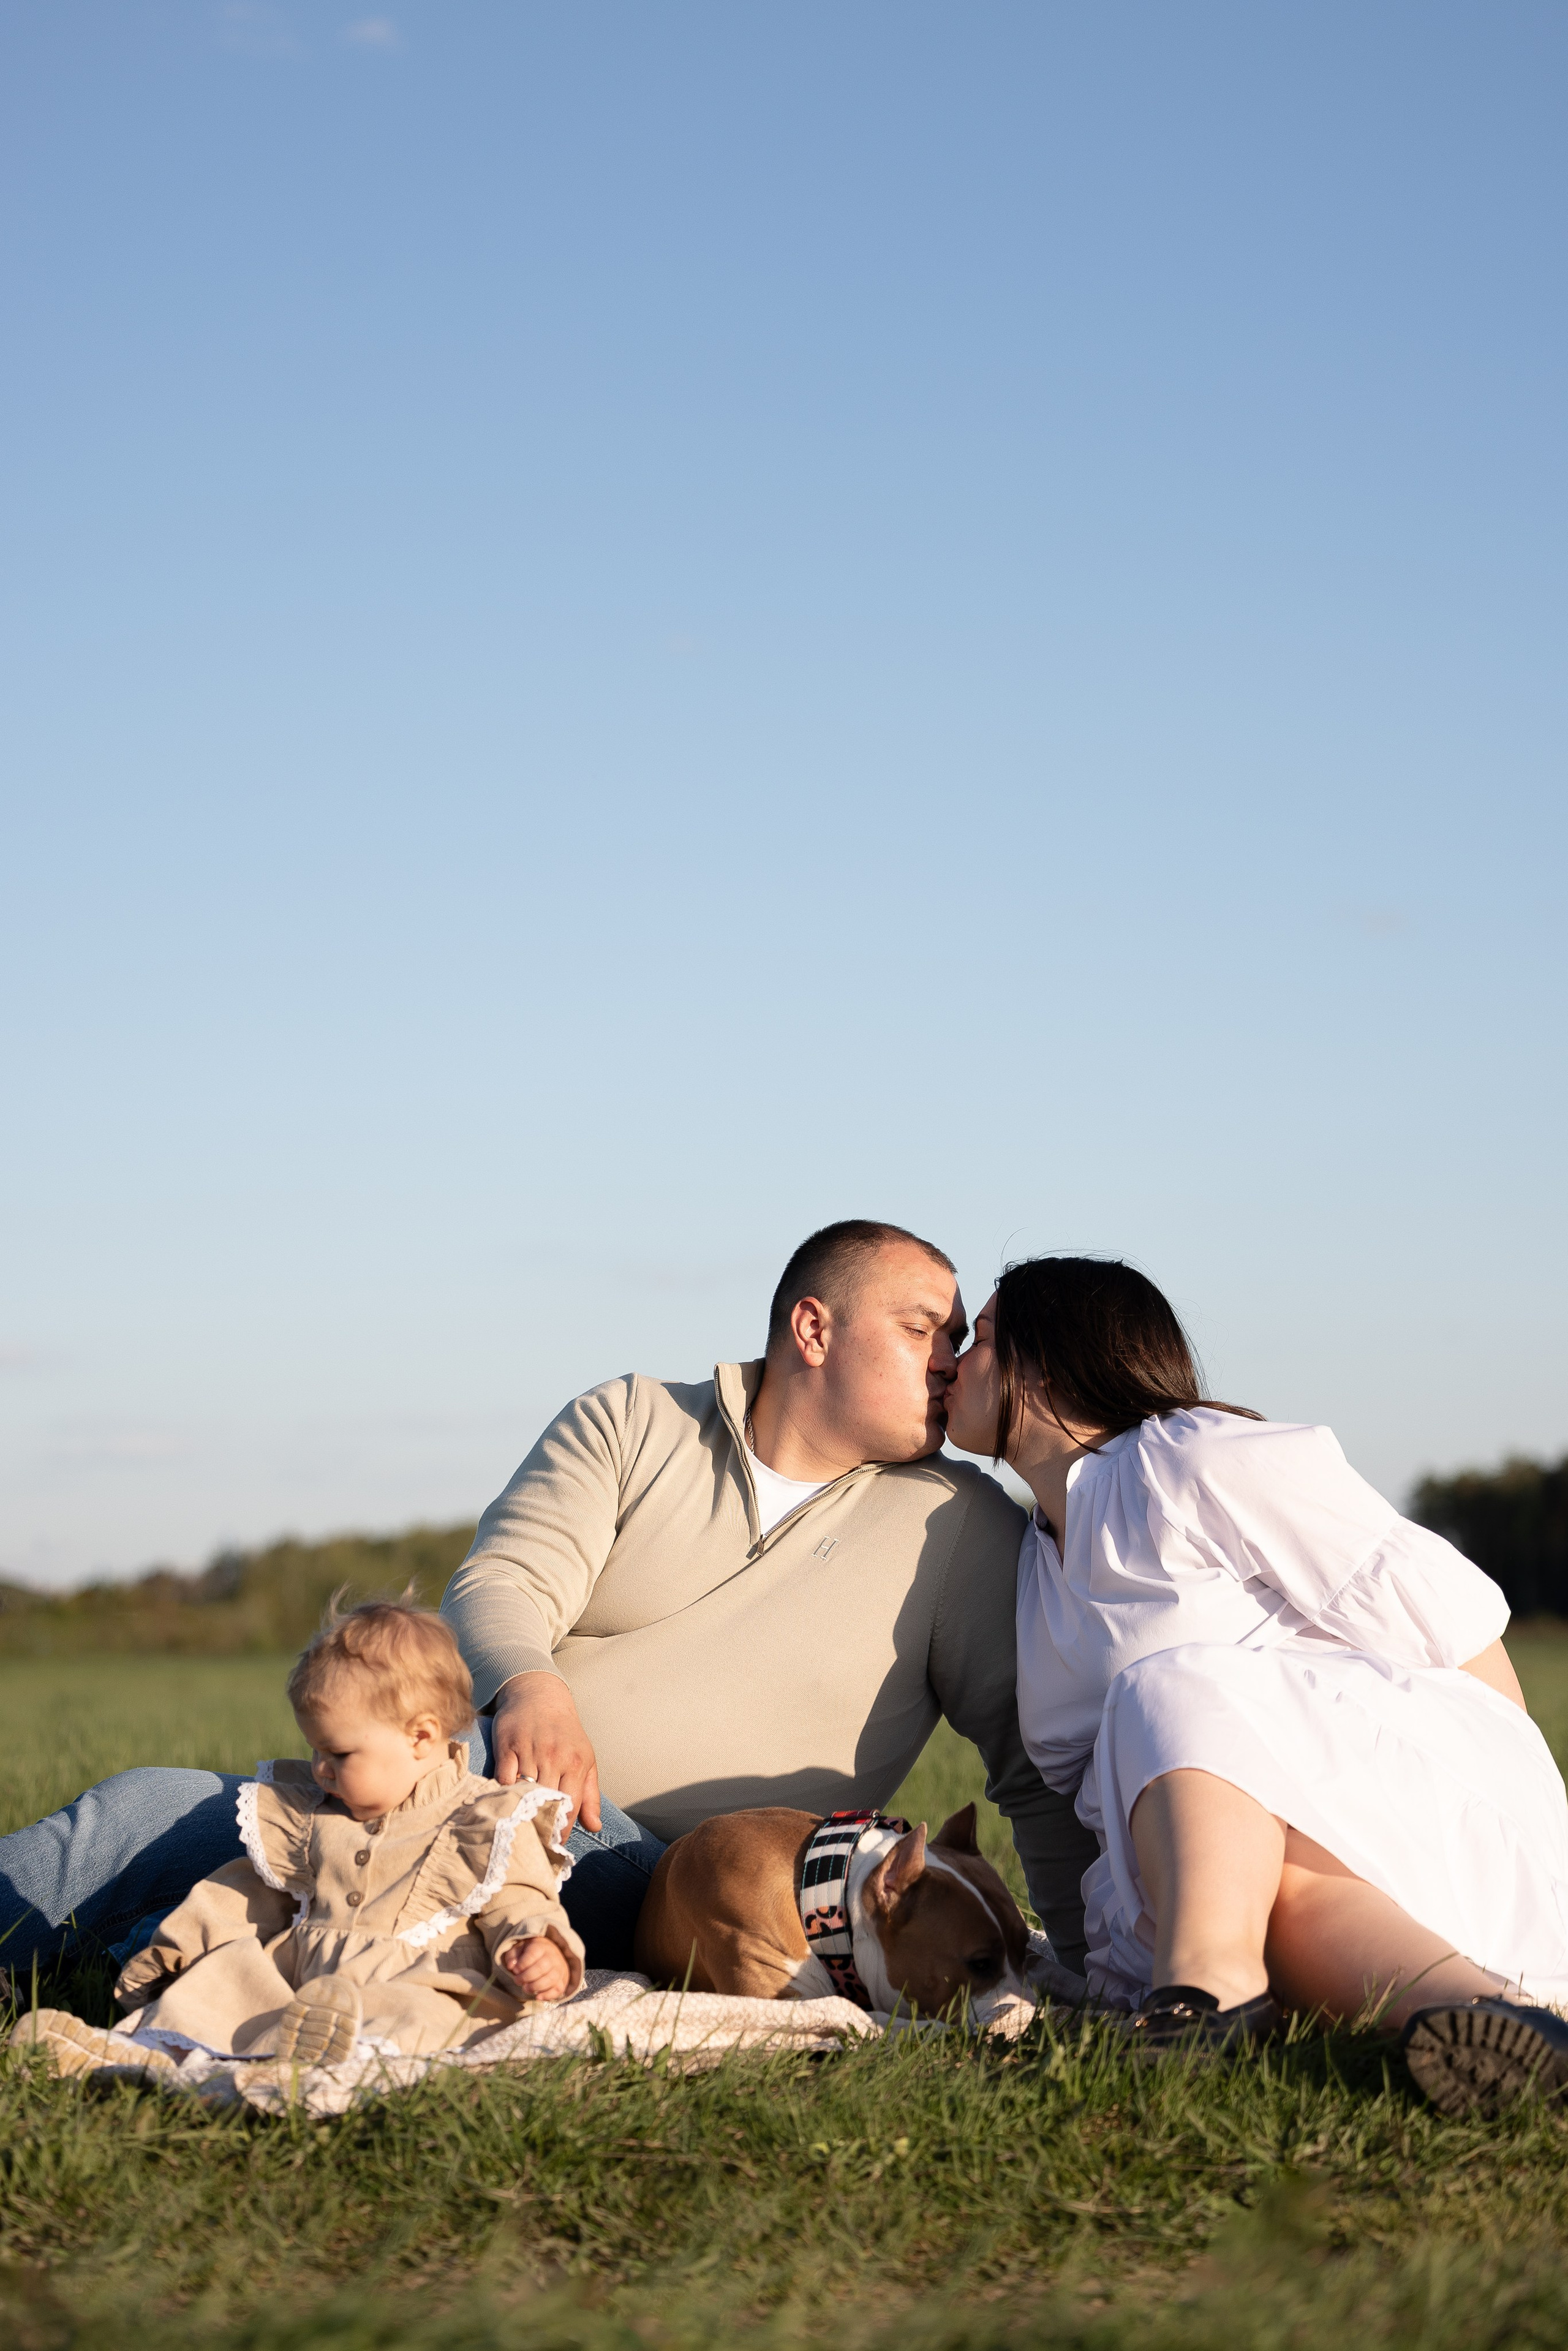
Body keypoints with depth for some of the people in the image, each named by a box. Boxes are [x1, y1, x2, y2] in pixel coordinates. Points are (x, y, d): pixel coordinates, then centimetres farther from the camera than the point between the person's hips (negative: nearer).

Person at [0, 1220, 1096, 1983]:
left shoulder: (963, 1533, 6)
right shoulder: (631, 1422, 9)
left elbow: (1046, 1765, 6)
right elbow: (502, 1579, -4)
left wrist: (1093, 1960, -6)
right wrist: (529, 1686, -27)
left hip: (647, 1869, -2)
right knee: (147, 1812, -21)